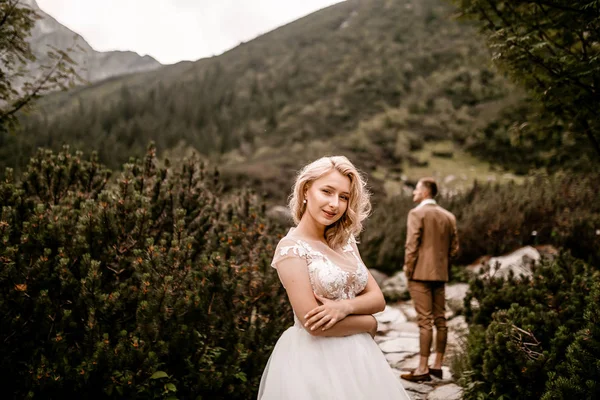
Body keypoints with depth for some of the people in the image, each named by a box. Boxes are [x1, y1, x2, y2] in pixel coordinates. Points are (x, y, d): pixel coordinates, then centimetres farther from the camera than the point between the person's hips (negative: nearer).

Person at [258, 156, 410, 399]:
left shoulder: (345, 242, 6)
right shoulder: (291, 248, -14)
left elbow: (377, 298, 3)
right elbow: (313, 323, -20)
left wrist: (345, 307, -17)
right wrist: (369, 324, -7)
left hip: (358, 356, 7)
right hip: (315, 360, -6)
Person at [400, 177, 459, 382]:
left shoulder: (417, 213, -8)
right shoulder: (449, 216, 11)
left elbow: (411, 246, -13)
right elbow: (454, 248, 11)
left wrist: (408, 271, -5)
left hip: (421, 273, -6)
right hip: (441, 274, 7)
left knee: (425, 321, -6)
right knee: (440, 320, 10)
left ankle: (423, 369, -2)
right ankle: (438, 365, 17)